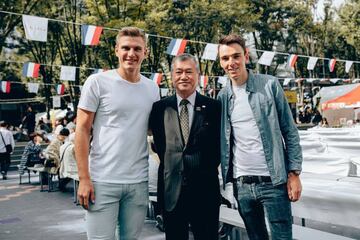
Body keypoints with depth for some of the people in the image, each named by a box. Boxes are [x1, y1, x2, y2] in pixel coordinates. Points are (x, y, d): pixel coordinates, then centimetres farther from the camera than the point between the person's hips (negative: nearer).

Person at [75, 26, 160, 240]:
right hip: (102, 181, -4)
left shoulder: (153, 89, 8)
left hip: (139, 182, 4)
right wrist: (84, 178, -9)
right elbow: (82, 131, -4)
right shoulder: (97, 82, -4)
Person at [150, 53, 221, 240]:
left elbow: (218, 145, 5)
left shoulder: (213, 107, 0)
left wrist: (207, 168, 1)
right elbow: (159, 145, 9)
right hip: (171, 190, 1)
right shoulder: (160, 107, 4)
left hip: (205, 191, -1)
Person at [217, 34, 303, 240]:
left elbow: (290, 132, -2)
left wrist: (294, 173, -7)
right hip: (241, 184, 3)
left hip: (273, 181, -3)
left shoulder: (270, 85, -3)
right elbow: (222, 140, 11)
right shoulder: (223, 97, 6)